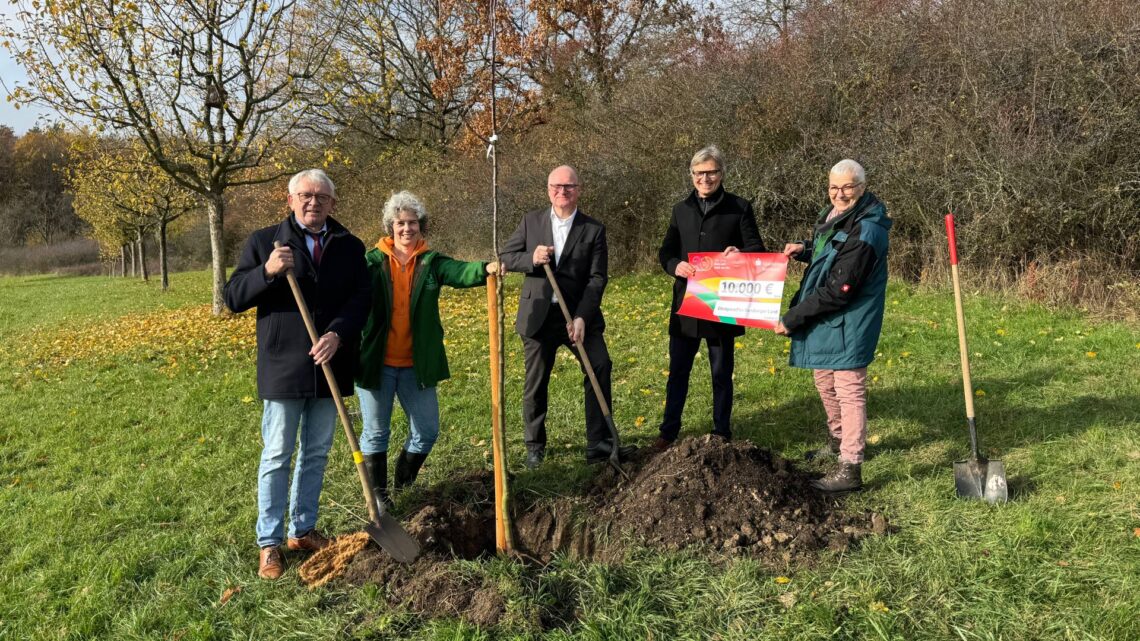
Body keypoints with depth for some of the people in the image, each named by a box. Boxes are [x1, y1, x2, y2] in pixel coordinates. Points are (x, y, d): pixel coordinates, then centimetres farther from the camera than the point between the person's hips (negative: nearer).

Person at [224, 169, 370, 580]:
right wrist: (267, 271, -21)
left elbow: (360, 299, -1)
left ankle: (302, 529, 28)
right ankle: (269, 542, 14)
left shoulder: (350, 247, 6)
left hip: (329, 367, 3)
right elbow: (233, 298, -3)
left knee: (316, 453, 14)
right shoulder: (264, 242, -1)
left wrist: (338, 334, -19)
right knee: (277, 457, 3)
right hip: (283, 366, -3)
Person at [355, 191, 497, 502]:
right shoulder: (372, 261, -1)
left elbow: (460, 272, -19)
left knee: (427, 431, 8)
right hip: (377, 363, -2)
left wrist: (485, 269, -41)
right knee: (376, 433, 9)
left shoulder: (431, 262, 0)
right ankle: (377, 496, 26)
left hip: (416, 365, 2)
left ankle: (403, 485, 32)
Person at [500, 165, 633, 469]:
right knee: (535, 383, 8)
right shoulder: (531, 222, 4)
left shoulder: (594, 230, -2)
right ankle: (535, 446, 26)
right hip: (538, 316, 1)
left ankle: (599, 444, -4)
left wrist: (582, 317, -19)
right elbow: (505, 257, 5)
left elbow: (597, 278, -7)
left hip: (580, 315, -1)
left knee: (600, 368, -15)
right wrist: (532, 259, -16)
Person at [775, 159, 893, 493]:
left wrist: (792, 319, -21)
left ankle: (850, 468, 5)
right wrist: (803, 250, 1)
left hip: (848, 325, -10)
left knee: (849, 392, -3)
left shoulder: (865, 233, -25)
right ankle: (838, 441, 44)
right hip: (825, 321, 10)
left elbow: (838, 291, -26)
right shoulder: (833, 214, 5)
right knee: (825, 383, 24)